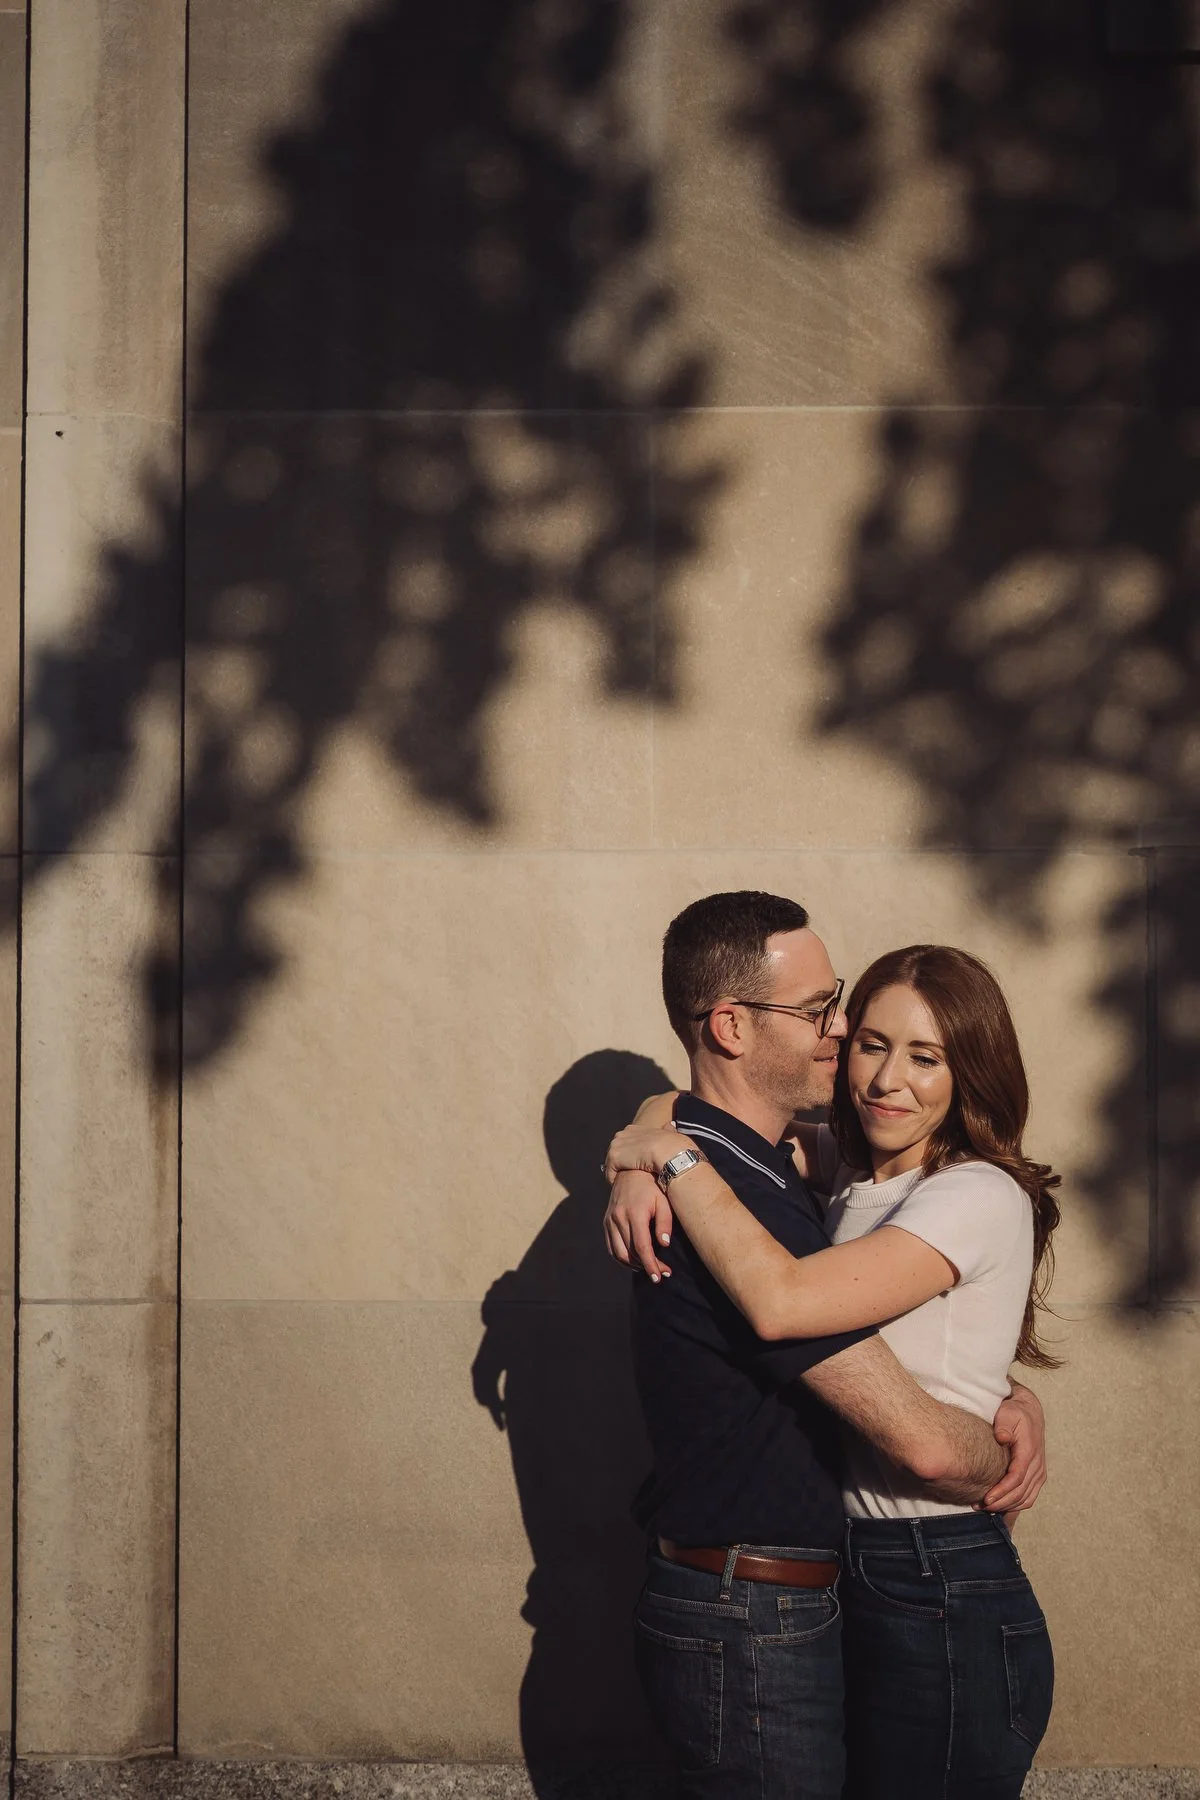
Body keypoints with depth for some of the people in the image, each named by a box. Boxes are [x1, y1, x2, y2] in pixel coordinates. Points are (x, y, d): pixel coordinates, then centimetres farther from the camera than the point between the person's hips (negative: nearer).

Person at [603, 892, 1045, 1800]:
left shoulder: (769, 1169, 8)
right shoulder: (735, 1198, -26)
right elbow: (922, 1442, -27)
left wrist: (1017, 1399, -5)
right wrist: (1003, 1468, -6)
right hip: (751, 1631, -10)